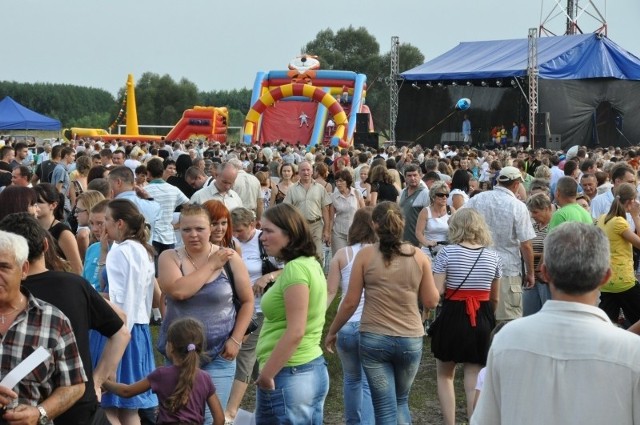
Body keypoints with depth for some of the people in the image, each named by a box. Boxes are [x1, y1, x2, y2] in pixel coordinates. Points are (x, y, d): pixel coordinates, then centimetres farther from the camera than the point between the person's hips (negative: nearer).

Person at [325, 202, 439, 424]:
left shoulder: (365, 255, -5)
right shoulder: (418, 256, -1)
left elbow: (350, 302, -2)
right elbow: (431, 301, 3)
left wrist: (332, 332, 11)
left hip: (373, 339, -2)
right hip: (410, 340, 2)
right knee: (401, 402, 22)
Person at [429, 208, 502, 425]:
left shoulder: (447, 252, -8)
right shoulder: (492, 257, 4)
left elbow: (435, 292, -14)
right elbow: (495, 298, 12)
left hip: (452, 317, -2)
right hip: (481, 321, 3)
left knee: (445, 375, 16)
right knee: (474, 380, 8)